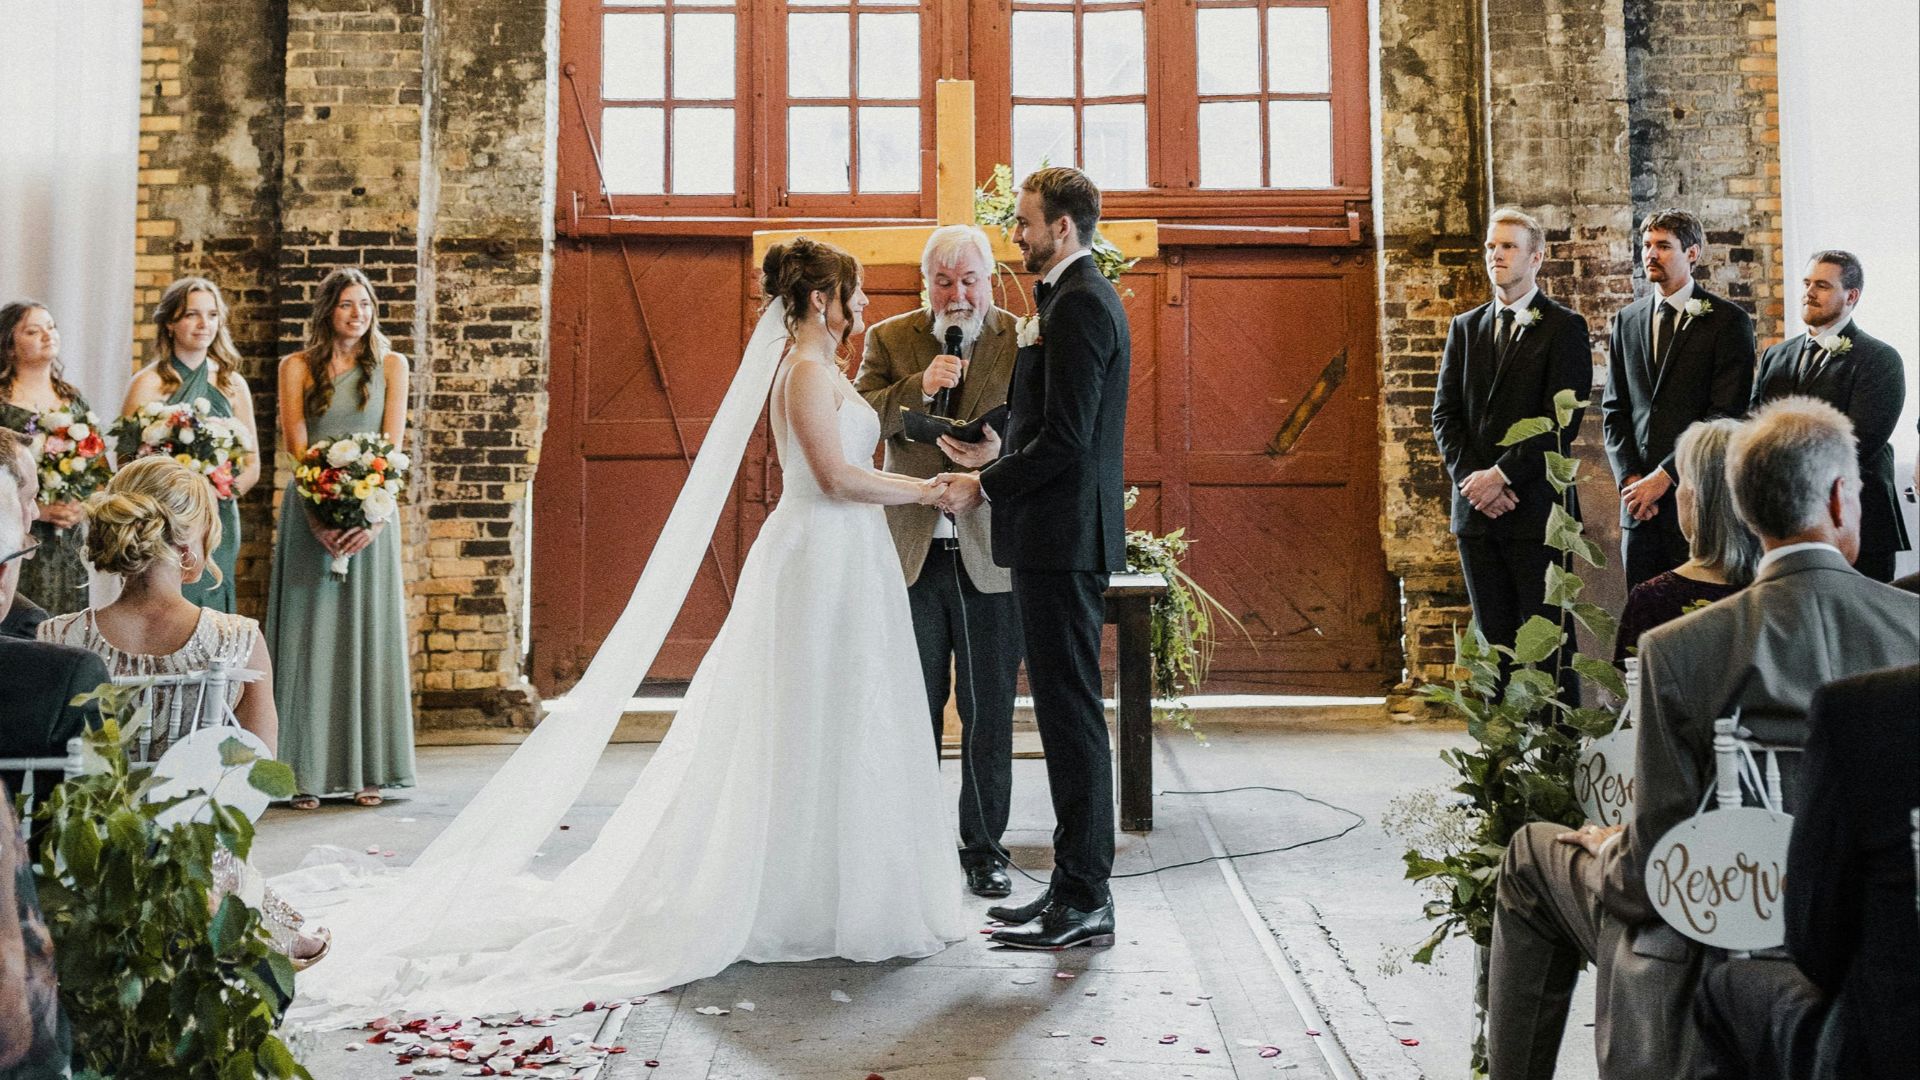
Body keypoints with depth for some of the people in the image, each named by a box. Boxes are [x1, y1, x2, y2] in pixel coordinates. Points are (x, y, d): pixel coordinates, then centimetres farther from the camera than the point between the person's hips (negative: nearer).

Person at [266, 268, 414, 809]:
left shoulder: (390, 366, 7)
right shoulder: (297, 368, 5)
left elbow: (393, 444, -2)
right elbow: (296, 446, -4)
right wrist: (320, 514, -18)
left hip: (371, 513, 1)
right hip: (311, 511, -1)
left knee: (368, 635, 3)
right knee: (309, 636, -1)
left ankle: (366, 770, 9)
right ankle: (306, 773, 3)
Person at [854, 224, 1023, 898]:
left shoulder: (1023, 340, 2)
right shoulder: (888, 339, 8)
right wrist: (920, 386, -18)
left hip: (992, 554, -1)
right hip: (911, 551, 2)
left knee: (989, 710, 6)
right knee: (914, 707, 9)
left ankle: (984, 845, 20)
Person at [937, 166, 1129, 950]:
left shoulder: (1078, 304, -14)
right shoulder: (1081, 298, 19)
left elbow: (1066, 438, -21)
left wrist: (984, 487, -11)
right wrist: (999, 460, 11)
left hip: (1061, 538, -11)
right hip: (1062, 538, 11)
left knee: (1071, 715, -5)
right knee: (1068, 713, 13)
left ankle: (1083, 902, 3)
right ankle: (1076, 886, 22)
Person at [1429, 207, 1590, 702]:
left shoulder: (1563, 327, -2)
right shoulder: (1465, 327, 15)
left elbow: (1561, 419, -11)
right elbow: (1445, 413, 8)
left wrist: (1502, 474, -15)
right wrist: (1470, 478, -7)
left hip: (1535, 507, -5)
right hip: (1475, 506, 5)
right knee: (1494, 638, 9)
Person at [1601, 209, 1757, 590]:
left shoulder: (1728, 320, -2)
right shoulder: (1626, 320, 14)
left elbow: (1726, 413, -9)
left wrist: (1664, 475, -14)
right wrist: (1629, 478, -1)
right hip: (1641, 501, 4)